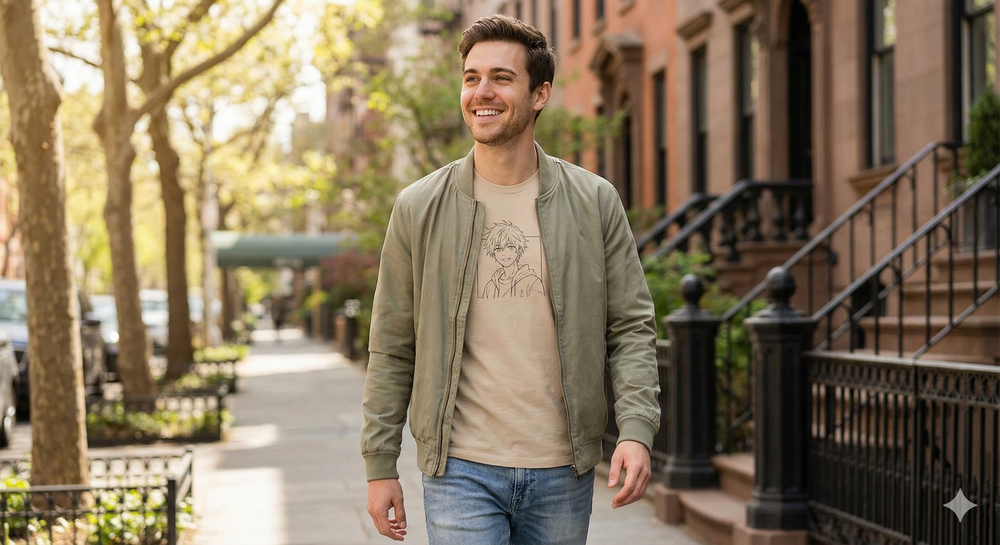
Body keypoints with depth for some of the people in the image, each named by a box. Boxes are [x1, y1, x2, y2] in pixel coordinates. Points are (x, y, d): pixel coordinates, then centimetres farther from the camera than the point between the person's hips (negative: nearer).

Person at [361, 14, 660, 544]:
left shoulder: (594, 202, 2)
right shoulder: (418, 208, 1)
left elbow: (632, 327, 3)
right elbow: (392, 348, 4)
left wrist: (636, 430, -11)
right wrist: (380, 465, 2)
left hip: (563, 472, 2)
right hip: (461, 470, -1)